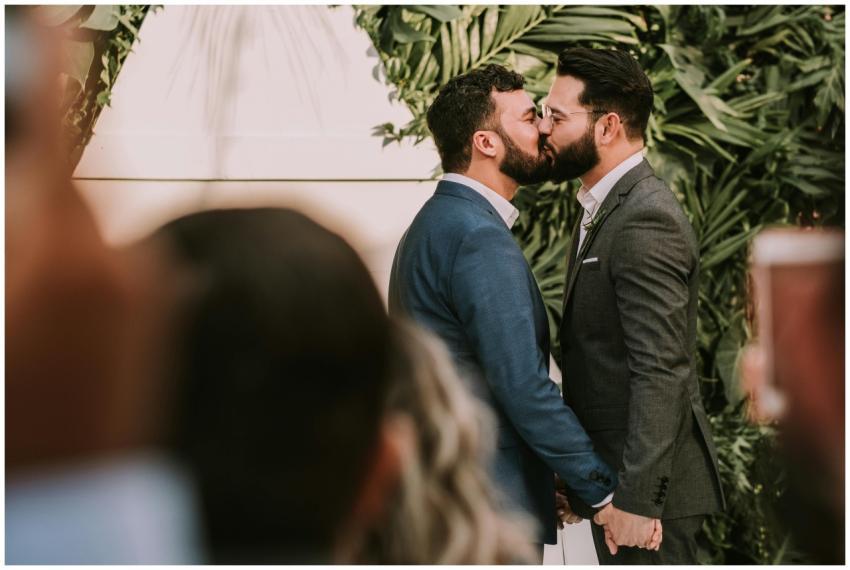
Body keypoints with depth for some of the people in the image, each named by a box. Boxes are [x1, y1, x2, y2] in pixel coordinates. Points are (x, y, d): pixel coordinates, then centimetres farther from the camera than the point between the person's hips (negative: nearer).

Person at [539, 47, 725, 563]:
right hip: (612, 474, 10)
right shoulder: (610, 207, 12)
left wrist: (636, 498, -24)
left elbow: (661, 372, -24)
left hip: (646, 482, -10)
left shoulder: (646, 220, -18)